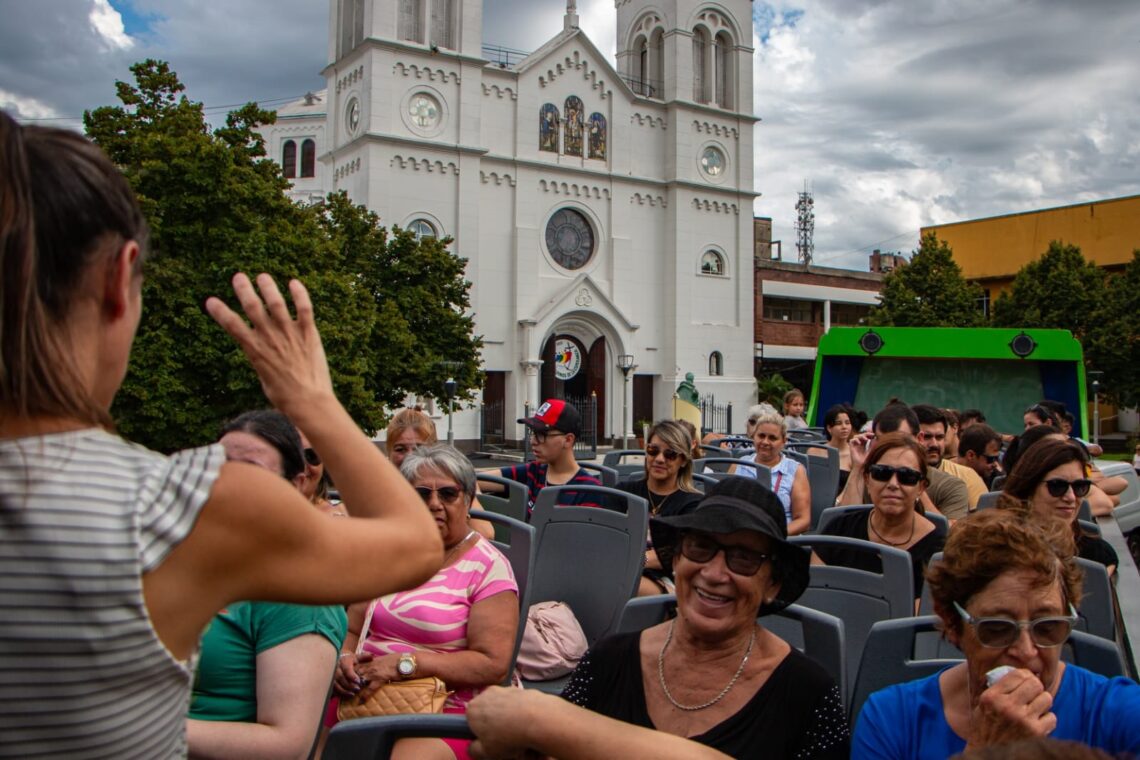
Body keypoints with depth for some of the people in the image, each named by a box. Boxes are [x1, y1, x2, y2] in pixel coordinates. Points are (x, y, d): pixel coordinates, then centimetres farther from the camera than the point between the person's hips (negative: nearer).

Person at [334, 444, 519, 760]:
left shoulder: (488, 567, -3)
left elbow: (492, 663, -12)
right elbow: (351, 630, 17)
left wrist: (404, 664, -17)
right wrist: (345, 659, -6)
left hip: (444, 710, -5)